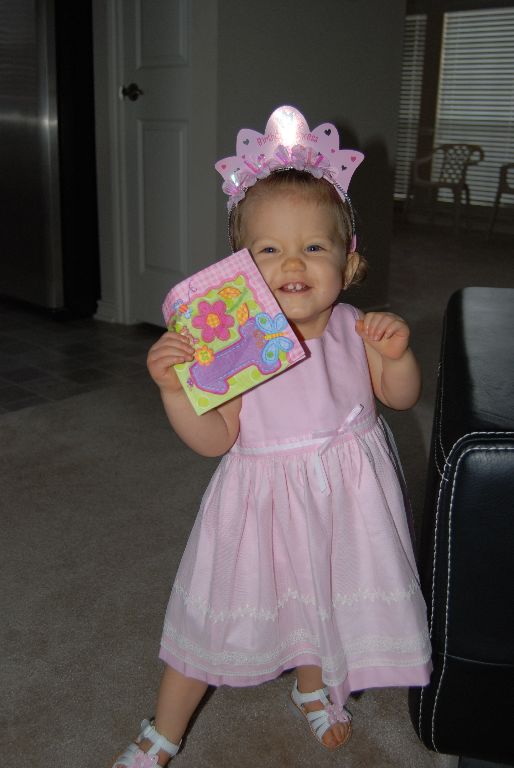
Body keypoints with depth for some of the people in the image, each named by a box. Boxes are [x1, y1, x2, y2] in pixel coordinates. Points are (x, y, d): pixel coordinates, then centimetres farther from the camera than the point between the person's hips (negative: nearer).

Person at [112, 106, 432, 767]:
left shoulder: (354, 331, -10)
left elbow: (401, 396, 2)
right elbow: (214, 439, -19)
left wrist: (397, 354, -19)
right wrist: (173, 387, -35)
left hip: (343, 496, 3)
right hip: (266, 497, -3)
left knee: (323, 600, 24)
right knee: (216, 612, 10)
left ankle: (312, 690, 59)